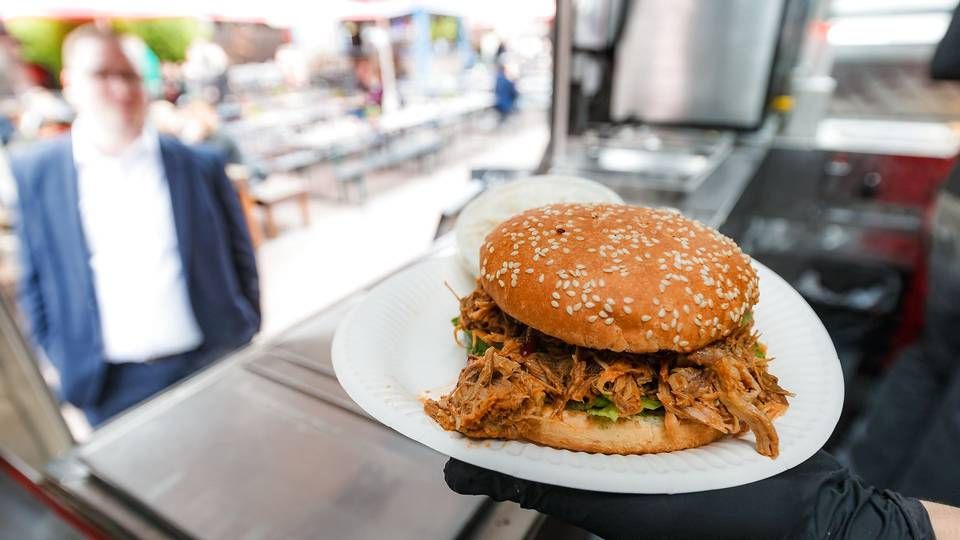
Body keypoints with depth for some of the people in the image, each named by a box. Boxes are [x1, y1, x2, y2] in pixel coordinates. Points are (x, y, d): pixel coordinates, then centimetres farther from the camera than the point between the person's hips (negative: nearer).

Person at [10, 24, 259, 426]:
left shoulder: (201, 165, -3)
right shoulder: (33, 174, 0)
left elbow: (240, 262, 2)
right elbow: (35, 284, 7)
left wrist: (246, 344, 2)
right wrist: (65, 364, 4)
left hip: (212, 366, 0)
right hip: (112, 389, 1)